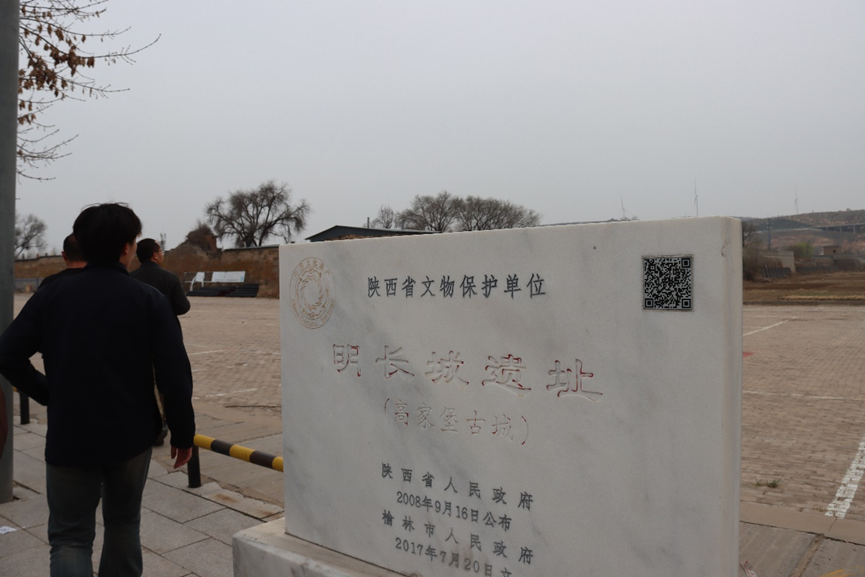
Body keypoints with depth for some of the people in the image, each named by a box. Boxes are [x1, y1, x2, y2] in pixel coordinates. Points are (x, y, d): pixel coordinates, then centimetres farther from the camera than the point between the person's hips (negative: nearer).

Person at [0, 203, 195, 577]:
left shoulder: (51, 296, -2)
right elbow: (175, 375, -12)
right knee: (123, 525, 21)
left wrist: (50, 396, 6)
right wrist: (183, 433, -2)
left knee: (69, 538, 9)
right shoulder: (149, 299, -9)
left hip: (68, 438, 0)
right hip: (131, 435, 0)